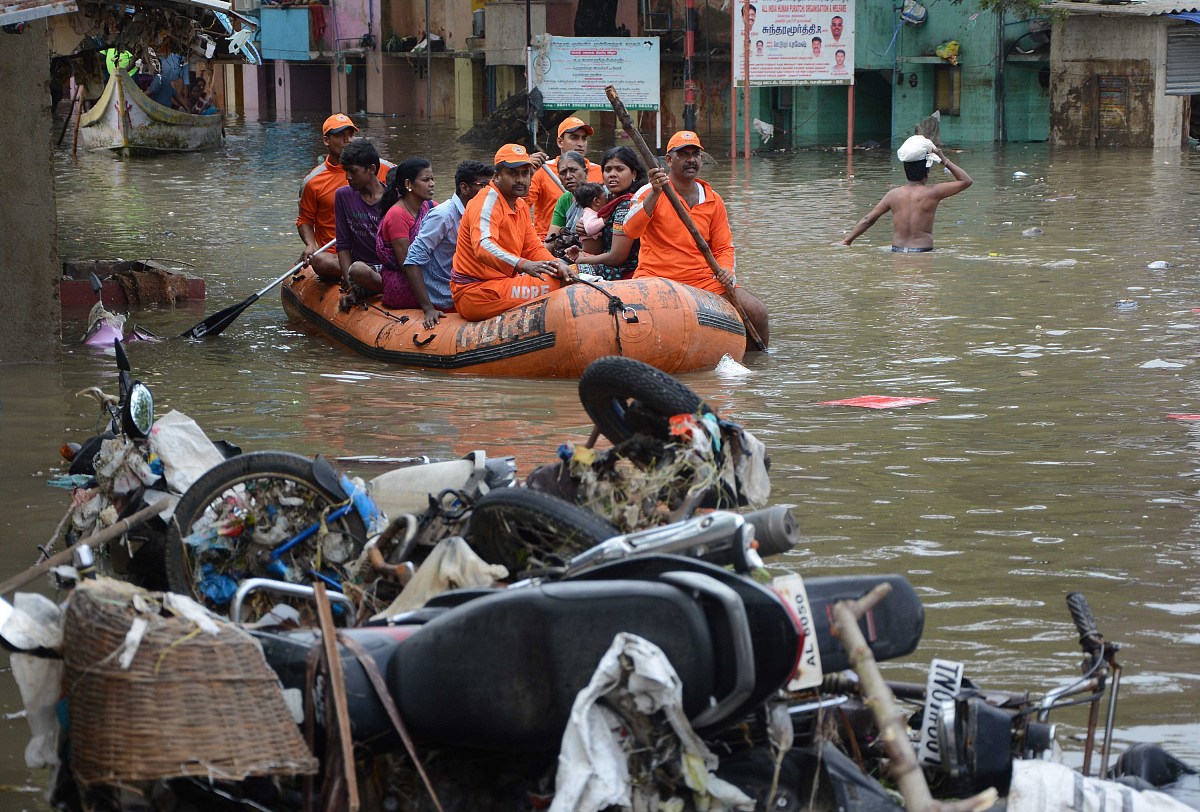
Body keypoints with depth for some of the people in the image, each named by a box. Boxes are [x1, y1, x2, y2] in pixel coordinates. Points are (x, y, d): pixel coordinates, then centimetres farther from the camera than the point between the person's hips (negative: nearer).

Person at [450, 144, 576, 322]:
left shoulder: (521, 206, 15)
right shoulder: (487, 202, -15)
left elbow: (533, 248, 17)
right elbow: (483, 247, -32)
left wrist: (558, 265, -5)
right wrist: (522, 265, -47)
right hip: (474, 292, -10)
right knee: (549, 285, -25)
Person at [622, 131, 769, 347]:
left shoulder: (713, 201, 12)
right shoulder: (649, 193, -1)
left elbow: (724, 248, 17)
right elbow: (630, 231, -18)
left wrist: (726, 271, -6)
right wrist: (655, 193, -29)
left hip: (704, 280, 4)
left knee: (757, 311, -12)